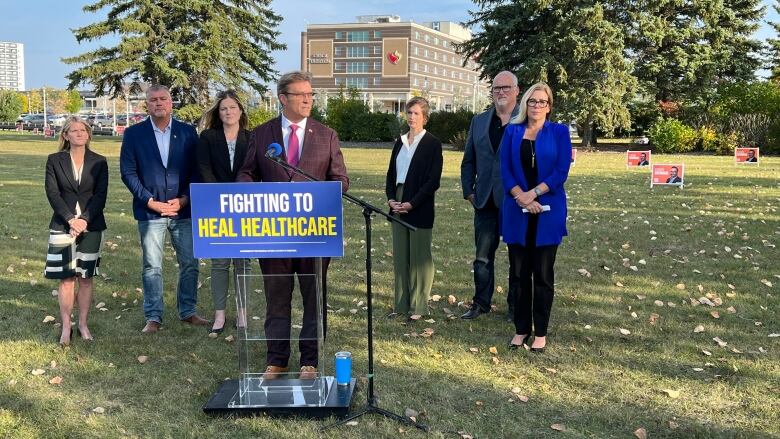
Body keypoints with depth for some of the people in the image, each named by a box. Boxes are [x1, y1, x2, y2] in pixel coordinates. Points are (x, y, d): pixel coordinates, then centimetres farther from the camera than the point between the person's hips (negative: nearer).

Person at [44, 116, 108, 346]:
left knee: (86, 277, 4)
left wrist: (85, 219, -14)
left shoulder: (99, 162, 5)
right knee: (66, 277, -1)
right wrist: (70, 219, -15)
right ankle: (66, 326, 6)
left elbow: (101, 195, -2)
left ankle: (83, 324, 14)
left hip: (91, 226, 1)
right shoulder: (54, 161, 4)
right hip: (63, 226, 0)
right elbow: (52, 193, -3)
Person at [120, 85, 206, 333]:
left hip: (183, 209, 1)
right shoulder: (134, 134, 3)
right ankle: (153, 318, 12)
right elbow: (128, 173, 0)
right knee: (151, 267, 3)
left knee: (190, 264, 5)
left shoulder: (188, 132, 5)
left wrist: (184, 200, -7)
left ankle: (188, 312, 19)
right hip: (150, 211, -1)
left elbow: (196, 170, 4)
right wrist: (151, 202, -9)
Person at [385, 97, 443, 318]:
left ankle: (419, 306, 9)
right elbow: (391, 174, 15)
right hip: (398, 206, 6)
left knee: (419, 257, 1)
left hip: (419, 209, -6)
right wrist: (391, 198, -2)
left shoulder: (432, 144, -5)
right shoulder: (400, 142, 13)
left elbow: (433, 181, -10)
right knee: (400, 256, 9)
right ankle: (401, 304, 18)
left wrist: (411, 204, -15)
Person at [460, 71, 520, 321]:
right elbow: (468, 161, 13)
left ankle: (516, 305, 20)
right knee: (483, 256, 10)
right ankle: (481, 303, 21)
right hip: (486, 201, 4)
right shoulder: (479, 122, 11)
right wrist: (469, 191, 4)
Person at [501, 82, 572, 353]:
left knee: (543, 273, 3)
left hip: (548, 211, -2)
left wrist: (532, 194, -13)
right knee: (520, 273, 7)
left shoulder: (559, 132, 3)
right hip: (517, 211, 2)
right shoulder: (512, 132, 9)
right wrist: (521, 198, -13)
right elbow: (505, 169, 1)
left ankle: (541, 332, 12)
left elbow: (561, 171, -5)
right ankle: (521, 329, 17)